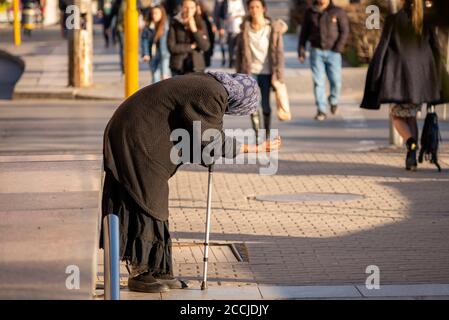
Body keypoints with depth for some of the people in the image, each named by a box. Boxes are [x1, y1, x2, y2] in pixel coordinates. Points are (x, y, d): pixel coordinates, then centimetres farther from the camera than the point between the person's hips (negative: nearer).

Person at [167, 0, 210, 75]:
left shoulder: (200, 24, 4)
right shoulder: (174, 23, 0)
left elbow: (205, 46, -5)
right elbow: (171, 47, -6)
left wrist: (194, 30, -14)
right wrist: (191, 46, -7)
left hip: (196, 67, 0)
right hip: (178, 67, 0)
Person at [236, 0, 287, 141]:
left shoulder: (273, 28, -5)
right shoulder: (245, 28, 1)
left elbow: (279, 52, -5)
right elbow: (239, 51, 6)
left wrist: (278, 76, -11)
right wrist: (239, 73, 4)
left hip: (266, 72, -1)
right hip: (250, 72, 1)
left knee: (265, 104, 3)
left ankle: (267, 134, 16)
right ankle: (257, 135, 8)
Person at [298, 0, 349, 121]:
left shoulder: (338, 12, 0)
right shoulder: (310, 12, 7)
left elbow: (345, 31, -3)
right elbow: (304, 32, 11)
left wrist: (339, 47, -13)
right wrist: (301, 50, 5)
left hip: (333, 52, -1)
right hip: (316, 52, 1)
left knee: (336, 81, -3)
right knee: (318, 82, -4)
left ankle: (333, 100, 28)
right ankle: (322, 111, 0)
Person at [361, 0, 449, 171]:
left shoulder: (393, 20, -7)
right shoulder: (426, 21, 3)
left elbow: (382, 49, -8)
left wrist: (375, 79, -2)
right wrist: (434, 84, 15)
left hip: (400, 77, -3)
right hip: (422, 78, 3)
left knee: (397, 116, 10)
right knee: (411, 116, 19)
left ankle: (411, 142, -20)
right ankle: (411, 158, 12)